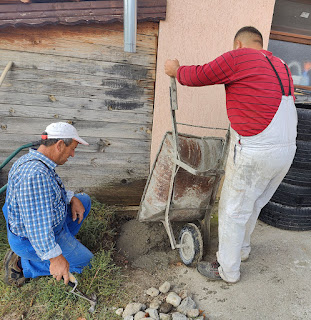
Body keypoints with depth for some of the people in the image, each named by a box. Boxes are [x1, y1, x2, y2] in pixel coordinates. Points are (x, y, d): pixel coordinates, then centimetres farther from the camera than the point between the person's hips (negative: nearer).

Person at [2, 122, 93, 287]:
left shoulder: (32, 159, -2)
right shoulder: (36, 174, -36)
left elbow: (51, 190, 14)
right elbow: (37, 225, -35)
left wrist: (72, 198, -1)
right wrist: (56, 257, -27)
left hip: (48, 221, 9)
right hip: (32, 238, -9)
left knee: (84, 200, 15)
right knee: (84, 261, 5)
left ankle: (63, 240, 17)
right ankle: (22, 264, 4)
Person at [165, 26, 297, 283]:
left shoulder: (238, 57, -4)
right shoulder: (281, 66, 18)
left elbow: (199, 76, 1)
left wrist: (176, 70, 19)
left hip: (256, 152, -8)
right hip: (287, 149, 8)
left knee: (233, 211, 8)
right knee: (253, 205, 25)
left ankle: (227, 270, 26)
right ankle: (242, 249, 46)